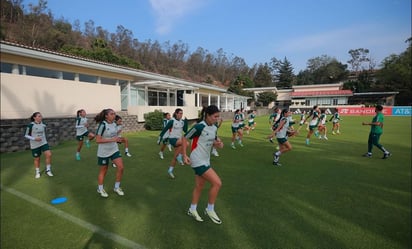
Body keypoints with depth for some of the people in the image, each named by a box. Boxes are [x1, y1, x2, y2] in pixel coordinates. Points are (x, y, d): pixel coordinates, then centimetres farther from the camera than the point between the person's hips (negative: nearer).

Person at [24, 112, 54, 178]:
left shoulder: (43, 125, 0)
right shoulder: (31, 125, -13)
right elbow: (26, 135, -7)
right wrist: (34, 139, -21)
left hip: (44, 143, 3)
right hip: (35, 145, -3)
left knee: (49, 155, -14)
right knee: (37, 159, 9)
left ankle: (48, 170, 3)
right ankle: (37, 172, 31)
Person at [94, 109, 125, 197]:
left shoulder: (114, 124, 1)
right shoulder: (102, 125, -19)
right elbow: (98, 140, -21)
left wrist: (118, 139, -4)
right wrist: (112, 140, -27)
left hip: (114, 150, 6)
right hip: (103, 152, -5)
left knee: (121, 167, -3)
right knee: (103, 171, 10)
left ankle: (117, 187, 17)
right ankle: (100, 189, 35)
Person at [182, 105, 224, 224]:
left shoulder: (214, 128, 3)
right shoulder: (199, 127, -20)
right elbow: (185, 138, -12)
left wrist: (218, 144, -6)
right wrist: (184, 155, -14)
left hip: (205, 160, 8)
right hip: (198, 161, -8)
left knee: (199, 186, 18)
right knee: (217, 183, -12)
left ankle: (192, 210, 37)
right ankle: (210, 209, 9)